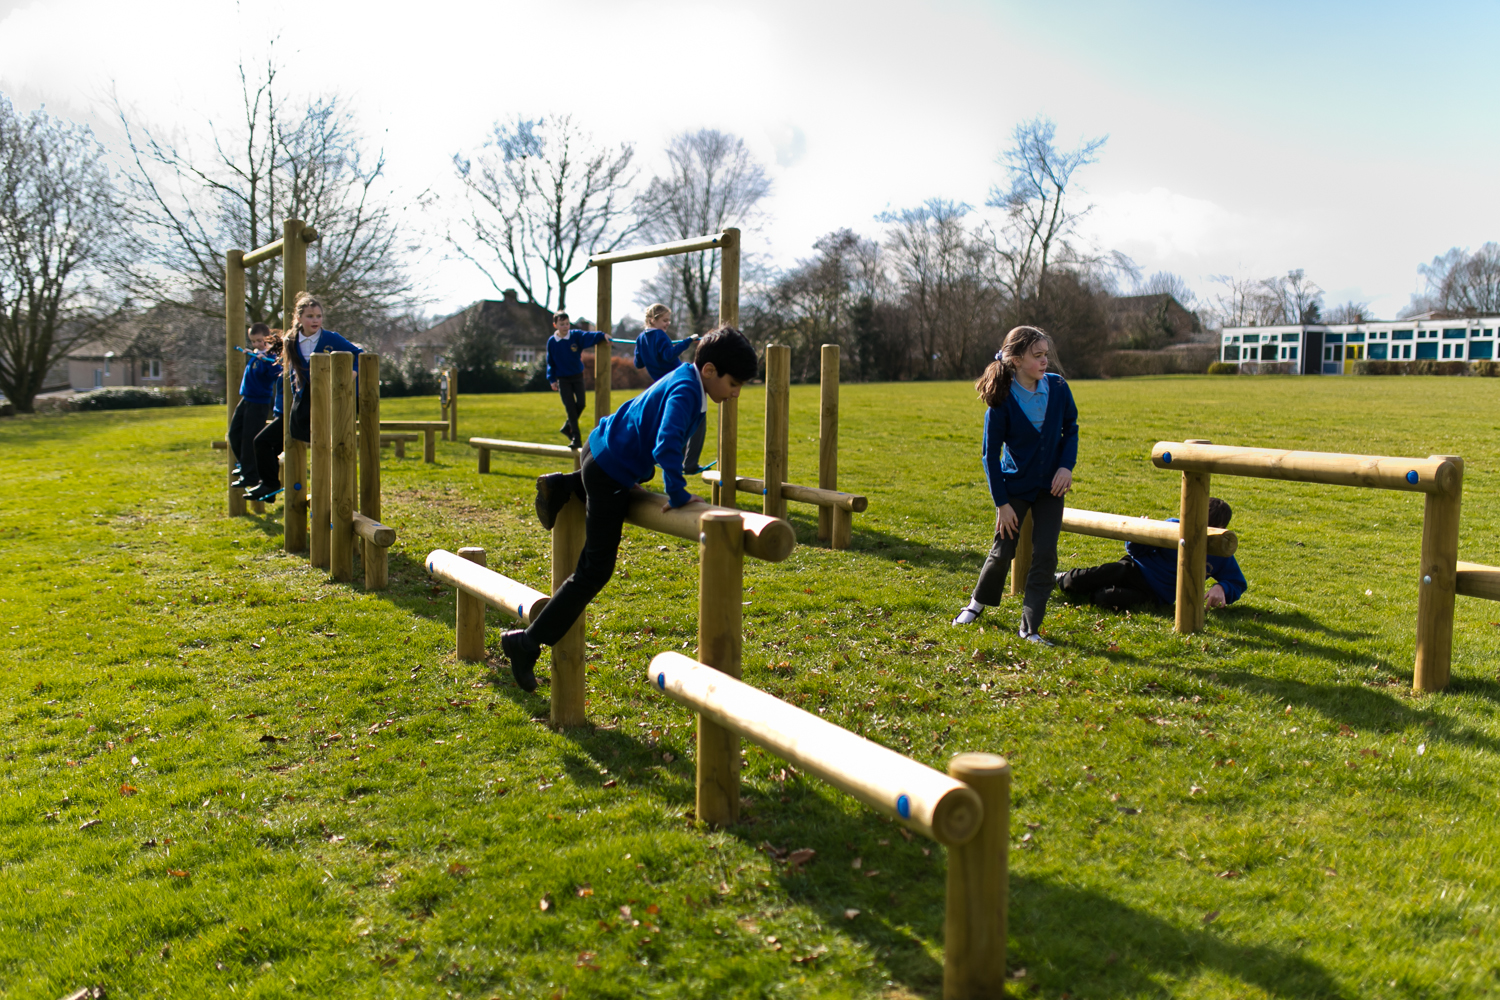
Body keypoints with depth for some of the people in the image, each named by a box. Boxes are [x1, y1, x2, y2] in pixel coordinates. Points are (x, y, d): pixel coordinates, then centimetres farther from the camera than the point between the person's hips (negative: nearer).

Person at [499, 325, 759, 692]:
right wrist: (677, 495, -27)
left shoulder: (685, 378, 4)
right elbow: (666, 448, -37)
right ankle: (528, 643, -1)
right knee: (594, 571, -5)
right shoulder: (686, 391, -25)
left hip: (602, 449, 10)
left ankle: (565, 485, 28)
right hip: (612, 475, -10)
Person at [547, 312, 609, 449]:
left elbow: (589, 336, -25)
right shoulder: (552, 341, -4)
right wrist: (552, 379, -3)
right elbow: (550, 362, 3)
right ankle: (576, 437, 1)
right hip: (563, 379, -1)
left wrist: (603, 335, -44)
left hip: (578, 376, 1)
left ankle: (568, 426, 23)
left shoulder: (576, 336, -7)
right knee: (570, 407, -5)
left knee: (580, 404, -3)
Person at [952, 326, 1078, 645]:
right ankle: (979, 601, 35)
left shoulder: (1057, 387, -10)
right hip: (1014, 486, -2)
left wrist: (1067, 465, -7)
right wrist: (1001, 502, -12)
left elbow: (1070, 427, 8)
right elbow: (991, 455, -12)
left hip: (1049, 487, 2)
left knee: (1045, 554, -5)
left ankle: (1030, 626, 5)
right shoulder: (1002, 400, -19)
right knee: (1003, 551, 6)